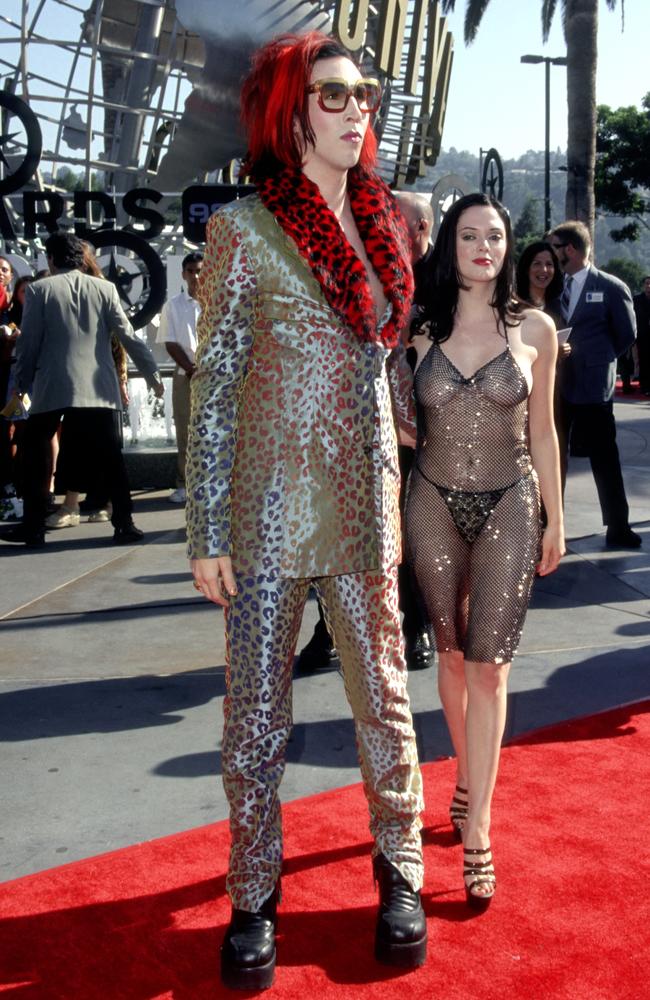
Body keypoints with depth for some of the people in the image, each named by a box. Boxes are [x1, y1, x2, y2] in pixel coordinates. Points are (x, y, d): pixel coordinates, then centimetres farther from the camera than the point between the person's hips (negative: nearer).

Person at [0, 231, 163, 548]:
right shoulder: (104, 288, 4)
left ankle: (33, 527, 12)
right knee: (109, 460, 5)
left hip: (52, 387, -1)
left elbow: (28, 342, 0)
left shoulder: (39, 289, 0)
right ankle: (124, 524, 0)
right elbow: (128, 336, 3)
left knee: (35, 458, 12)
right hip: (99, 388, 1)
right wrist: (151, 373, 11)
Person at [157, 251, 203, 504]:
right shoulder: (173, 306, 6)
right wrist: (191, 368, -11)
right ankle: (184, 484, 7)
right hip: (185, 375, 1)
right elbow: (171, 344, 1)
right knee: (185, 432, 2)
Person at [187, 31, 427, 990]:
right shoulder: (243, 227, -4)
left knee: (383, 694, 11)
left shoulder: (381, 222, 10)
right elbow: (214, 385, -6)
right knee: (258, 712, 7)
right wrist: (207, 533, -9)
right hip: (272, 507, -4)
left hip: (368, 507, 4)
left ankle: (400, 874, 29)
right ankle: (254, 897, 23)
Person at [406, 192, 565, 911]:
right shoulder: (420, 330, 2)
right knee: (453, 655, 12)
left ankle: (476, 832, 2)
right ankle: (468, 778, 35)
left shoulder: (534, 329, 1)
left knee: (488, 665, -5)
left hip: (508, 507, -1)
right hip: (434, 506, 1)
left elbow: (542, 431, 6)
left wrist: (555, 521, 8)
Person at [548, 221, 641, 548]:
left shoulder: (611, 288, -5)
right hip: (555, 384, 4)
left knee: (605, 459, 2)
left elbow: (627, 334, 2)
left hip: (592, 386, -4)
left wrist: (597, 360, 6)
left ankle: (618, 528, 11)